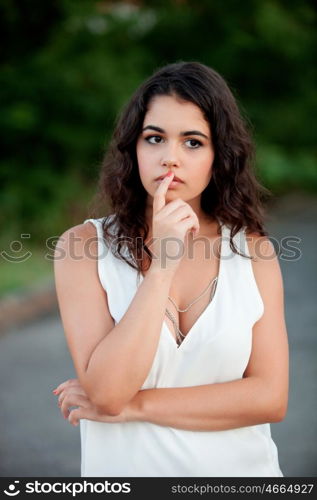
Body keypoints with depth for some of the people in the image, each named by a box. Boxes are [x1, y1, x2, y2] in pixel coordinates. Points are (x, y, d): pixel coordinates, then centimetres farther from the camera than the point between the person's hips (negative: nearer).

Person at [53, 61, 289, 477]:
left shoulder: (254, 251, -6)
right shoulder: (84, 246, -11)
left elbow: (271, 397, -12)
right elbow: (106, 392, -20)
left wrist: (134, 405, -16)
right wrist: (162, 264, -24)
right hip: (126, 469, -1)